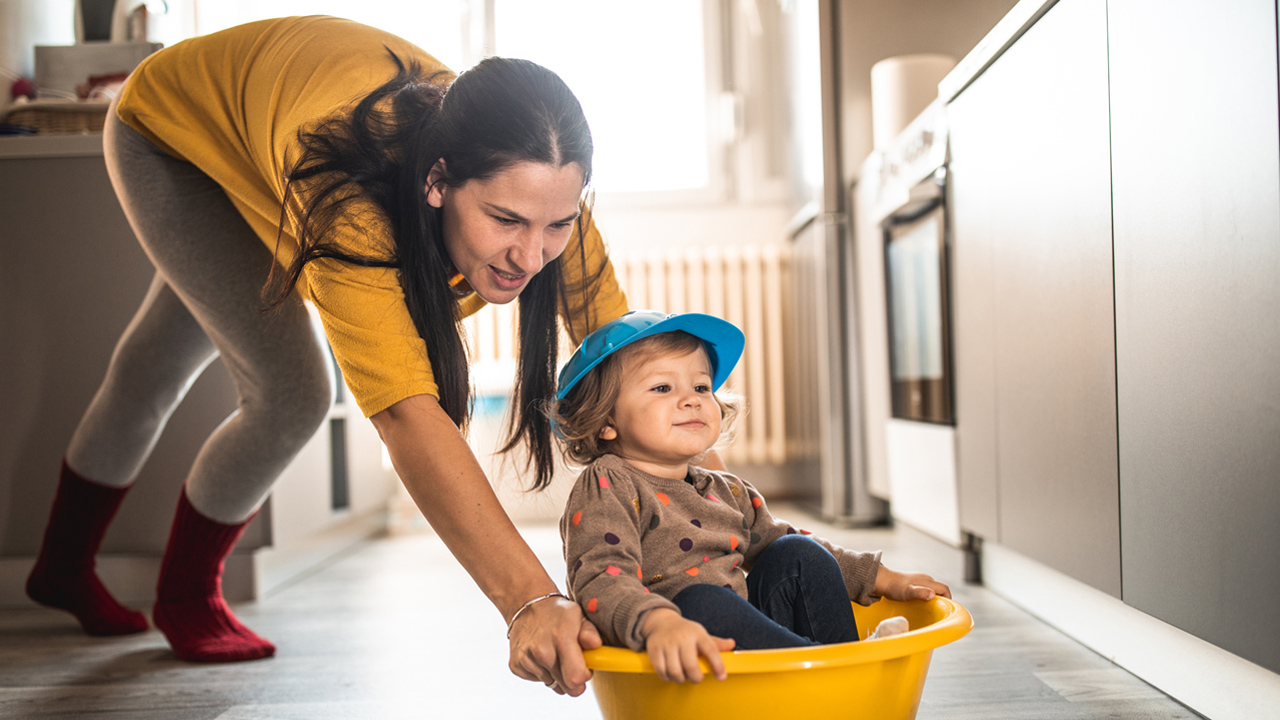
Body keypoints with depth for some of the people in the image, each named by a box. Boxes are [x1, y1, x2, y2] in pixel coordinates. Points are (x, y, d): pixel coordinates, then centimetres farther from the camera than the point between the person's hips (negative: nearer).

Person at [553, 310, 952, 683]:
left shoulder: (726, 492, 17)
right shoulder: (605, 489, -7)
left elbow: (777, 542, 31)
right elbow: (602, 581, -23)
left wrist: (881, 579, 25)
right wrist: (659, 623, -45)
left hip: (743, 641, 8)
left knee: (796, 555, 4)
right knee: (700, 600, -33)